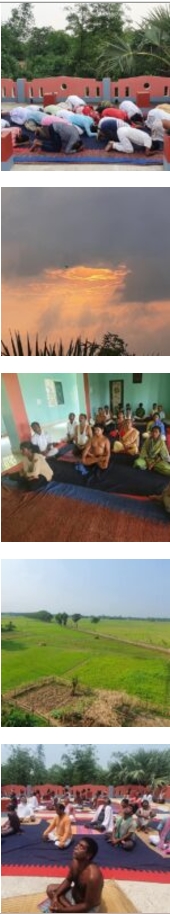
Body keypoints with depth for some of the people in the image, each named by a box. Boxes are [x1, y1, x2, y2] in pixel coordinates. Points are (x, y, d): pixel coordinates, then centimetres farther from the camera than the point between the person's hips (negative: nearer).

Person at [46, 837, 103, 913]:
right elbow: (68, 880, 6)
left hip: (88, 909, -8)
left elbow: (87, 905, -28)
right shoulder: (75, 861, -14)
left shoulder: (92, 876, -38)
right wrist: (55, 896, -9)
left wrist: (63, 909, -26)